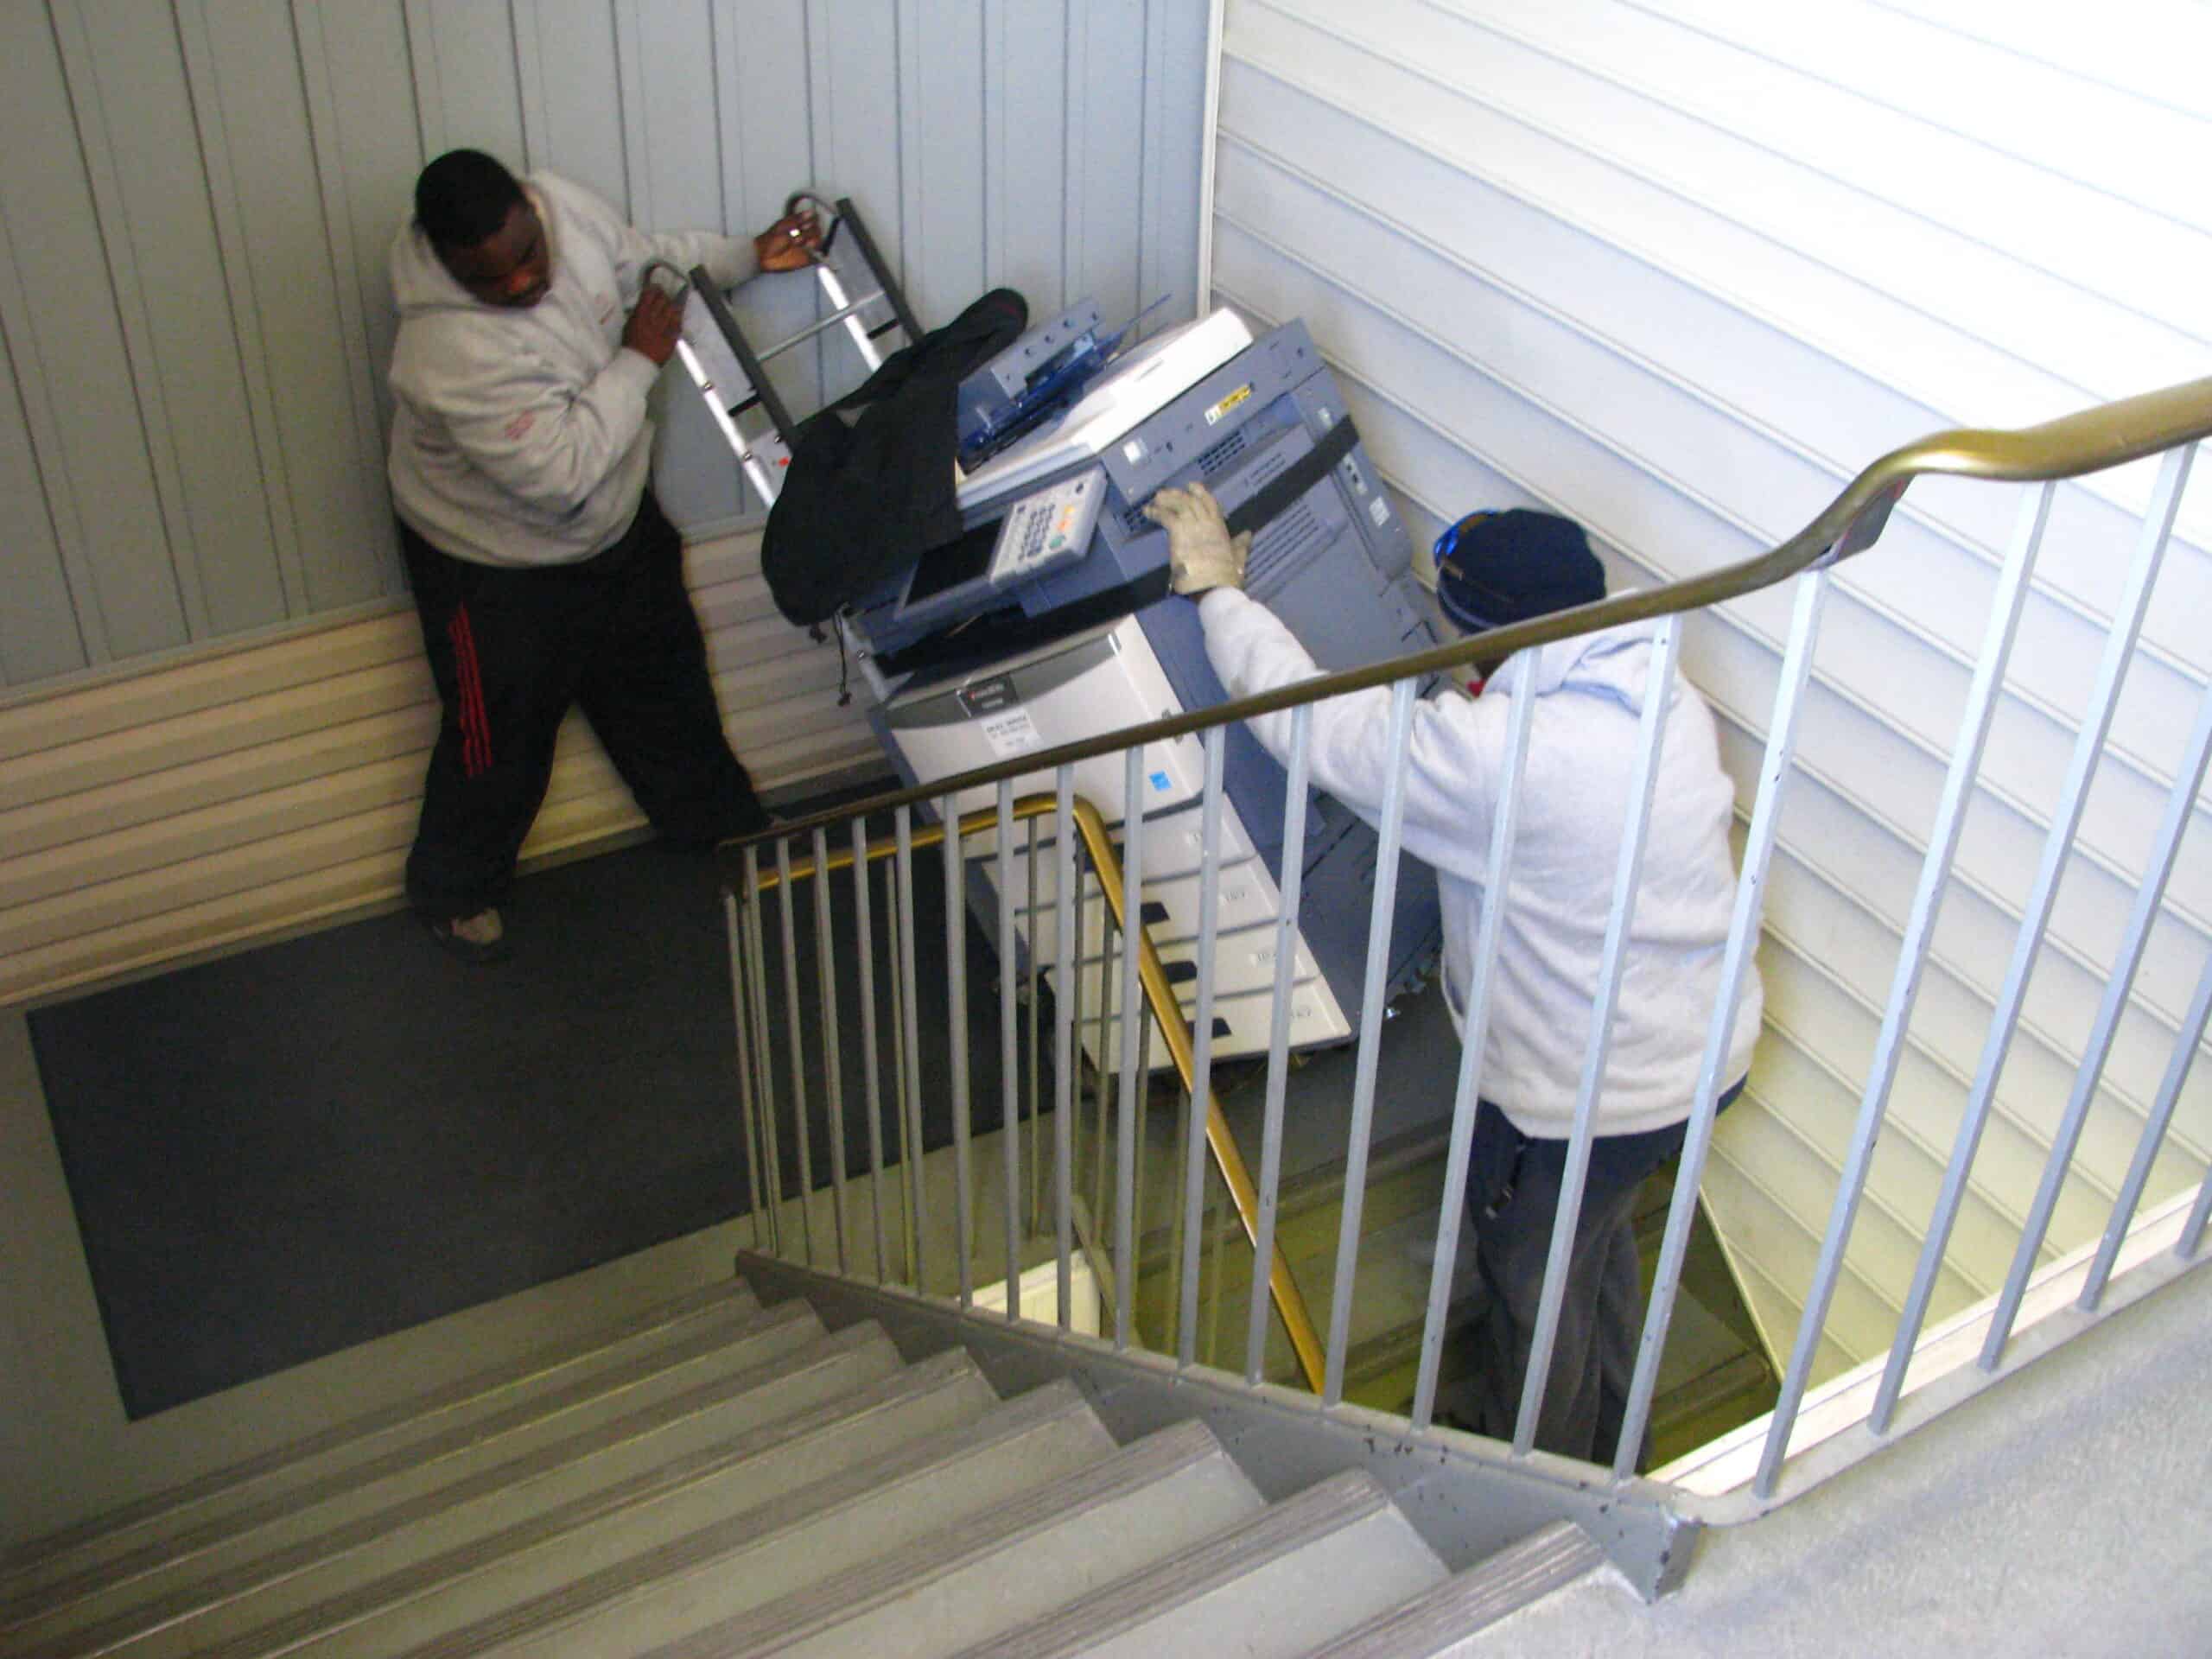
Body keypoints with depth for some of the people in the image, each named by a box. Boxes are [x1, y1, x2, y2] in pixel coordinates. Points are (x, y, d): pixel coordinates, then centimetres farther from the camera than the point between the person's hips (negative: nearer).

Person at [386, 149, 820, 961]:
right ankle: (453, 890, 39)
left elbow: (642, 259, 3)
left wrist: (749, 255, -4)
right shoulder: (451, 353, -40)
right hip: (498, 563, -7)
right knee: (500, 739, 12)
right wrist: (638, 360, -31)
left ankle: (720, 821, 50)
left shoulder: (559, 203, -19)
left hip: (615, 522, 7)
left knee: (662, 681, 25)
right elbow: (562, 470, -38)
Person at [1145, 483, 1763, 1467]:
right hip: (1707, 1052, 8)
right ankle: (1604, 1444, 56)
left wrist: (1217, 586, -13)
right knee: (1599, 1243, 31)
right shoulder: (1668, 700, -6)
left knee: (1534, 1284, 18)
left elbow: (1308, 717, -26)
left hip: (1588, 1096, -8)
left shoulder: (1502, 752, -34)